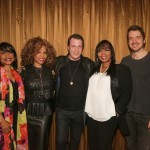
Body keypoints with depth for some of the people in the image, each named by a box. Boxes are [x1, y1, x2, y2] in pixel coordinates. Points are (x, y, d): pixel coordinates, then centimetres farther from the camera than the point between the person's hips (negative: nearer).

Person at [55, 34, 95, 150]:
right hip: (62, 110, 0)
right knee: (61, 141, 3)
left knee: (75, 140, 17)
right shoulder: (60, 62, -3)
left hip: (80, 111, 1)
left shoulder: (89, 64, -5)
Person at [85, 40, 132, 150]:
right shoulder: (94, 70, 12)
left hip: (108, 117, -5)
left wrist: (117, 111, -12)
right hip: (91, 115, 5)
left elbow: (126, 93, -7)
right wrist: (87, 109, 8)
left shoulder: (122, 69, -3)